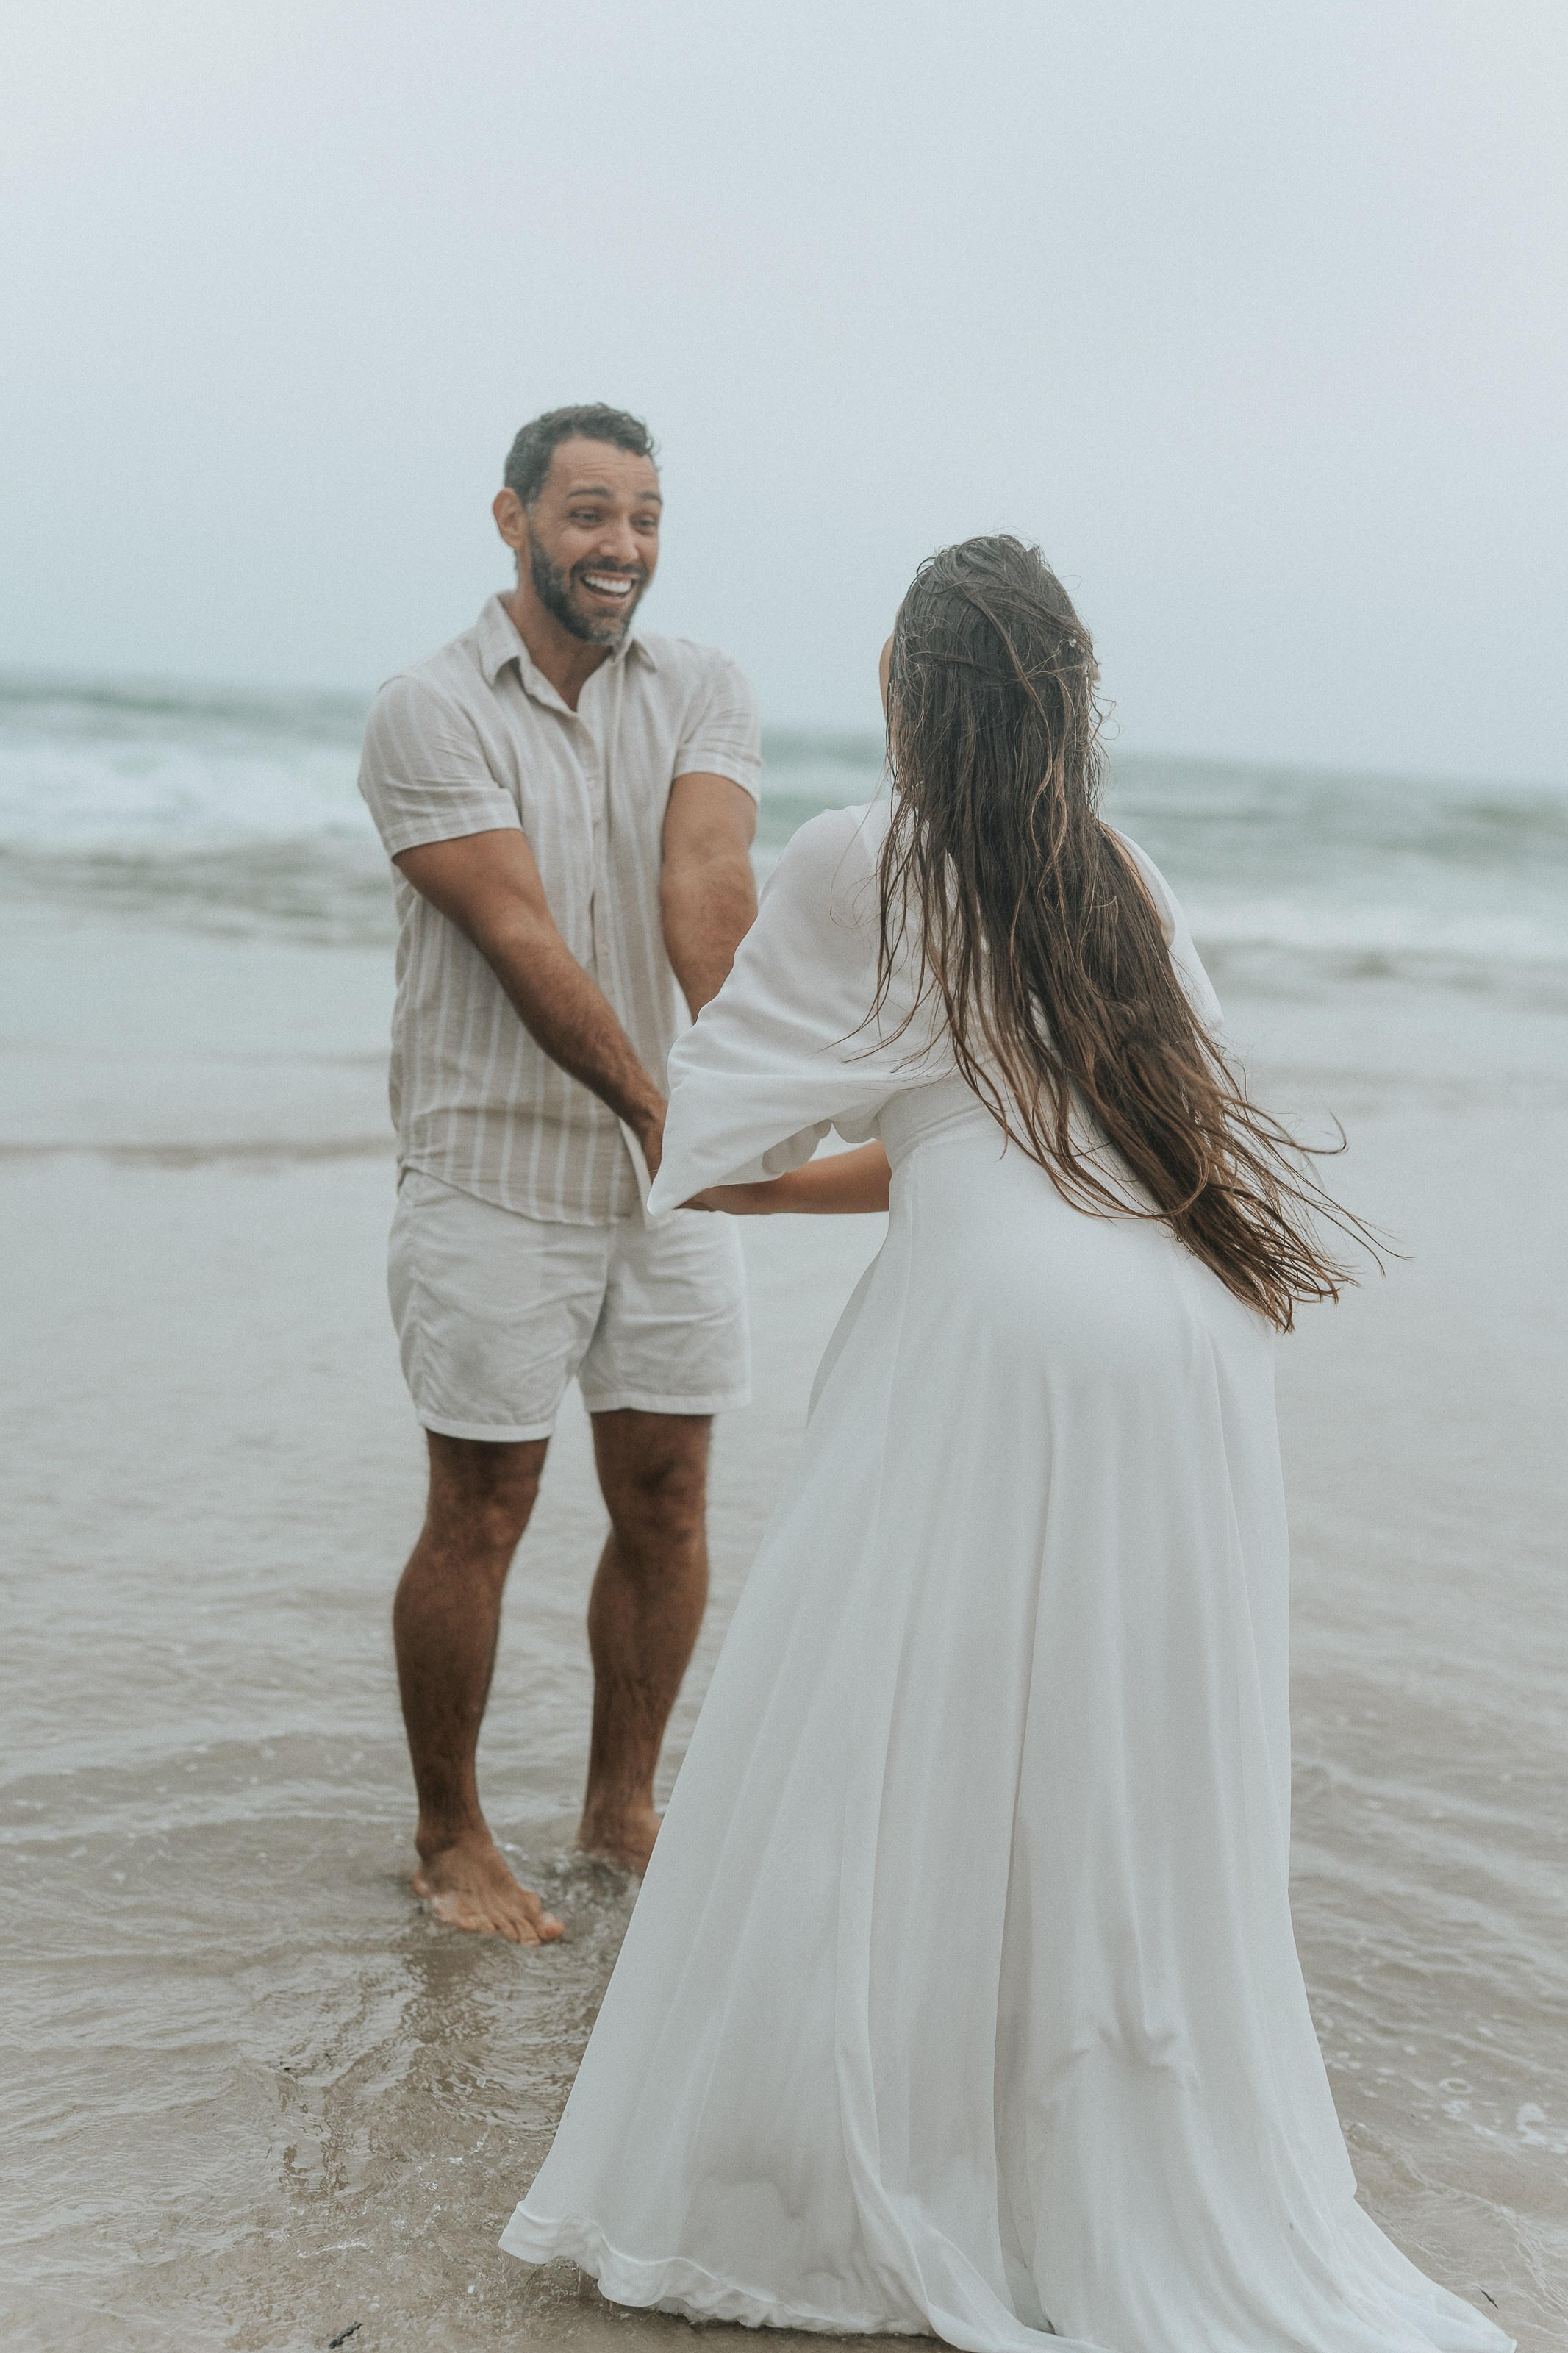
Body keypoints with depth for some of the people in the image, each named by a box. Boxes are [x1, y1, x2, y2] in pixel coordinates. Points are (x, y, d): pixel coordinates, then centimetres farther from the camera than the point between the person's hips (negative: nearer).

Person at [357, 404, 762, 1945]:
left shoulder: (702, 692, 4)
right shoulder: (428, 711, -7)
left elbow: (708, 887, -14)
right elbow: (522, 940, -17)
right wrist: (655, 1105, -24)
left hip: (670, 1173, 4)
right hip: (495, 1178, -4)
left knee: (666, 1504, 10)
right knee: (480, 1516, 3)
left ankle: (622, 1803, 29)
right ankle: (449, 1837, 22)